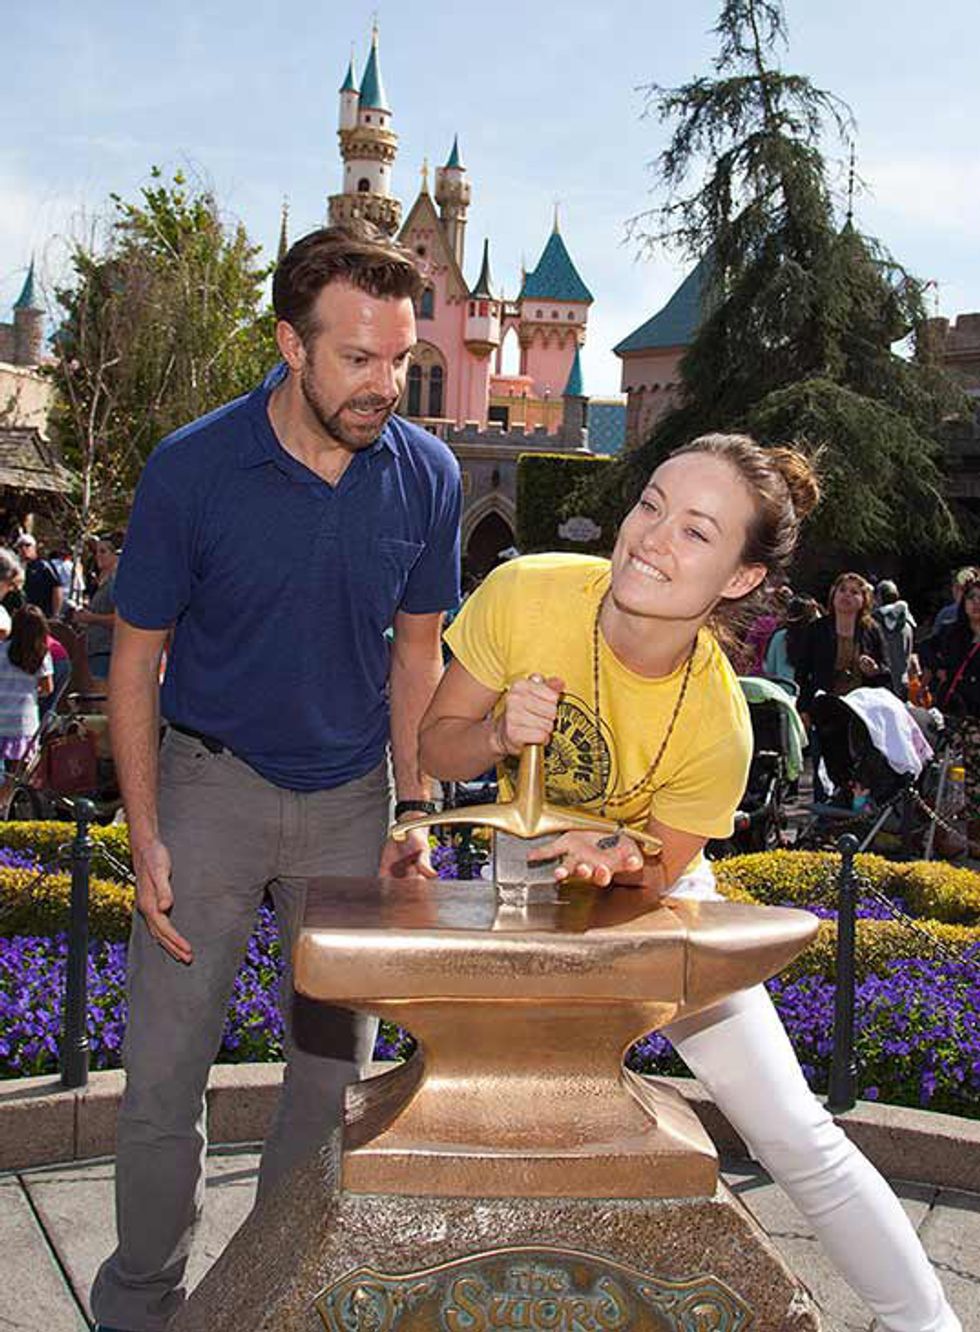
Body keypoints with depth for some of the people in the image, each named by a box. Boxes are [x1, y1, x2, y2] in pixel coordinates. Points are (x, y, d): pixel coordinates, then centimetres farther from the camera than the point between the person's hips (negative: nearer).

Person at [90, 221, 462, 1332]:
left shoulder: (425, 476, -7)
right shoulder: (192, 468, -14)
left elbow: (416, 652, 5)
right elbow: (135, 657, -6)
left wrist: (412, 812, 0)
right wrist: (145, 836, -11)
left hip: (350, 798, 3)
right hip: (211, 781, -2)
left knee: (336, 1068, 10)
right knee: (164, 1069, 0)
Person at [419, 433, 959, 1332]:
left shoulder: (717, 729, -30)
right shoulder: (525, 595, -27)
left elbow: (653, 877, -17)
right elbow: (435, 749, -13)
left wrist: (614, 859, -40)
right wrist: (498, 734, -35)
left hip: (651, 893, -1)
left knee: (795, 1136, 0)